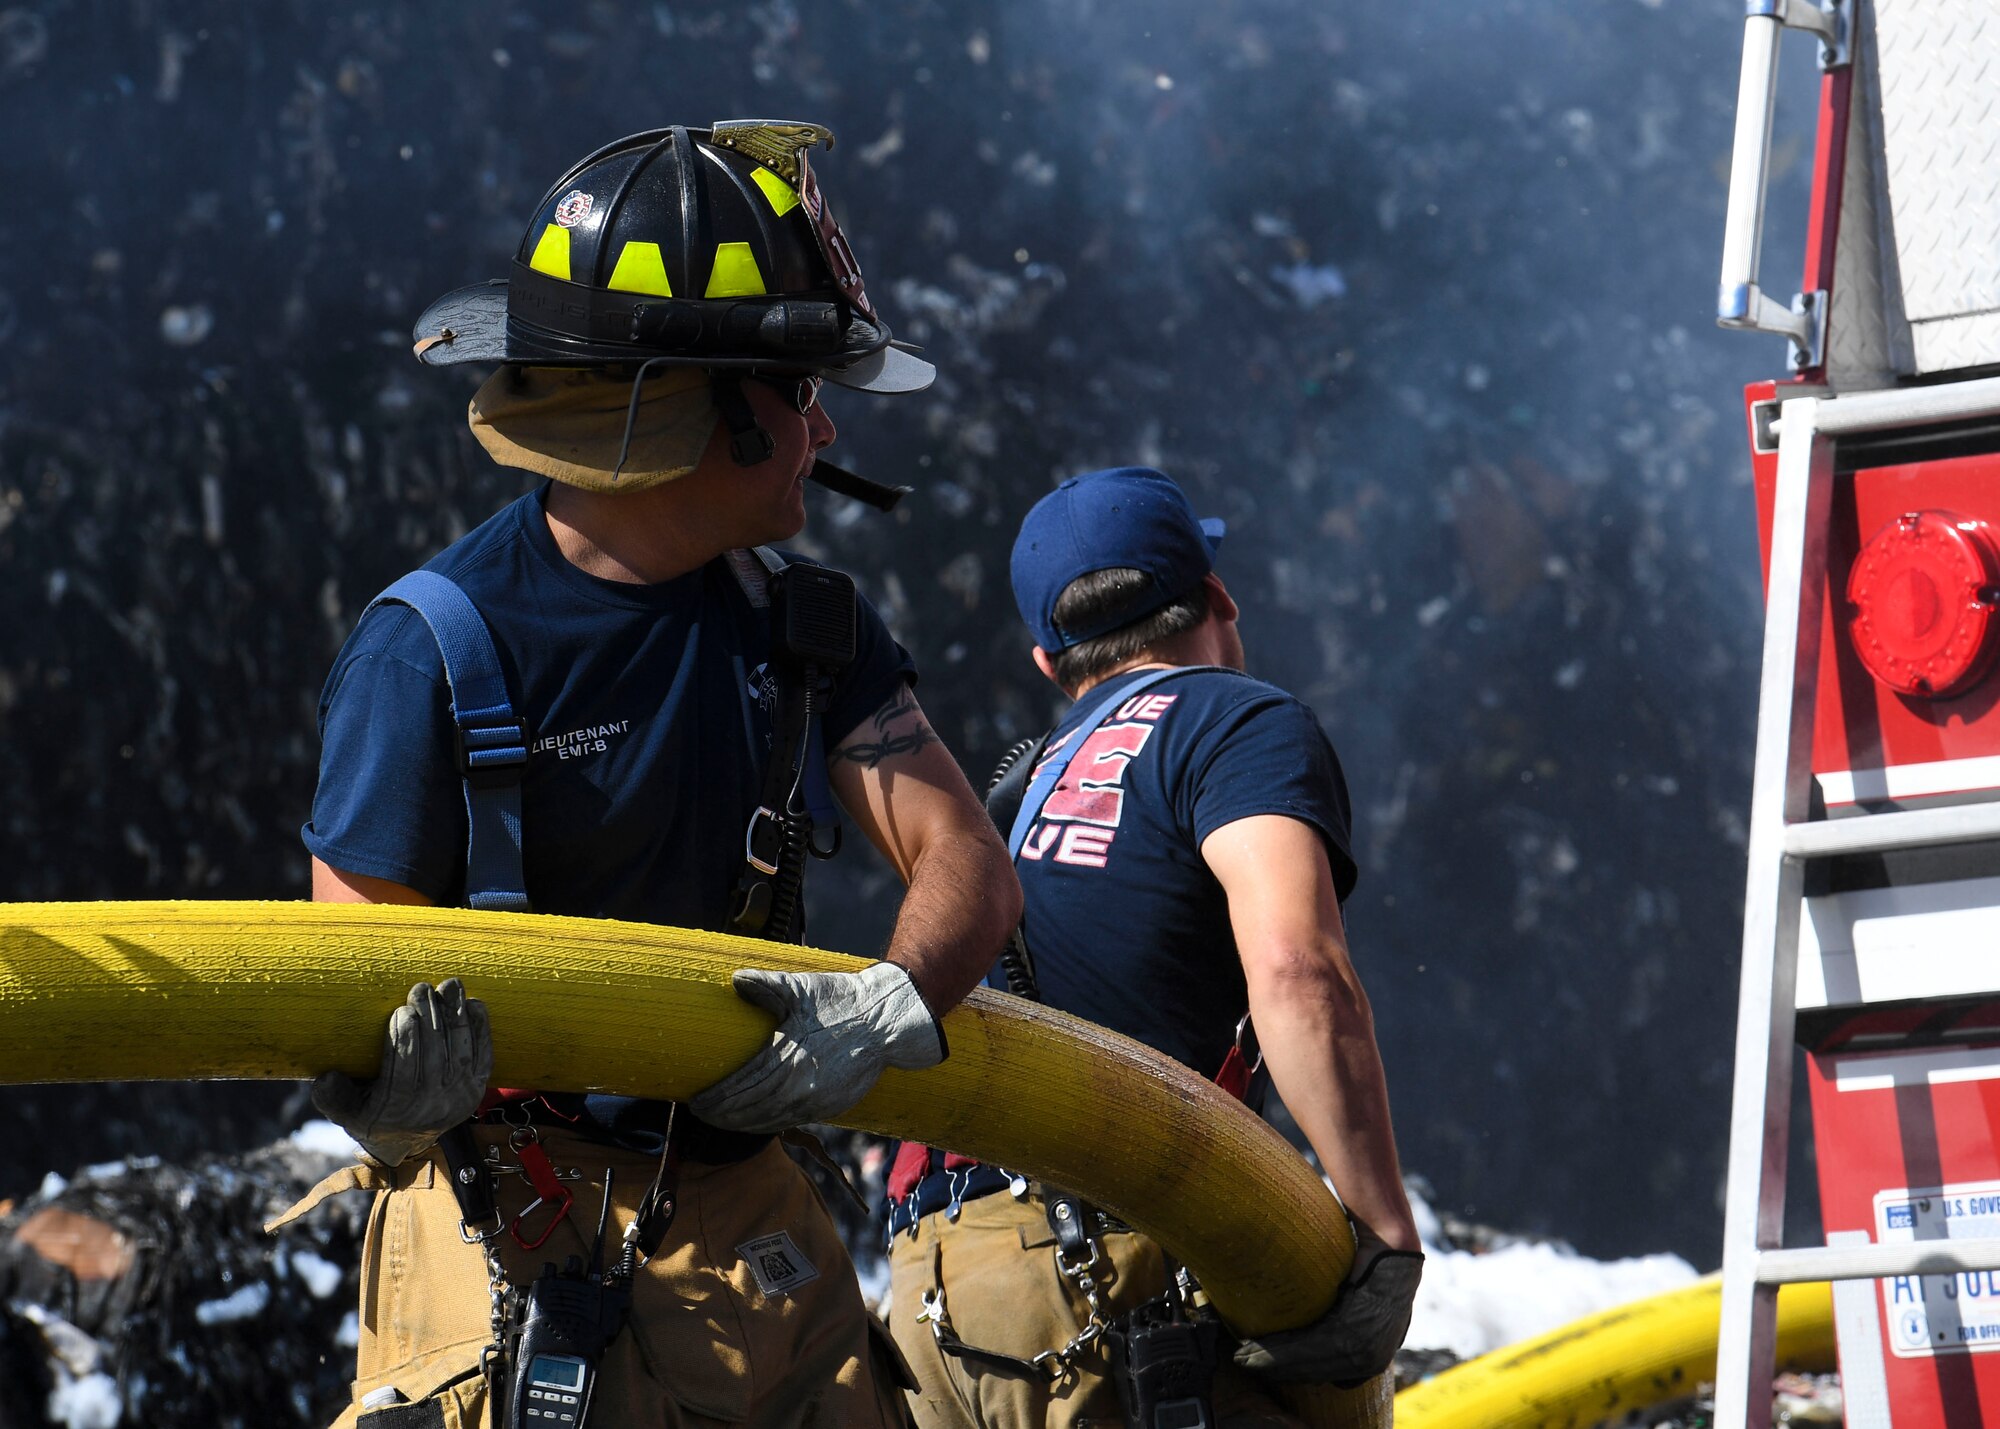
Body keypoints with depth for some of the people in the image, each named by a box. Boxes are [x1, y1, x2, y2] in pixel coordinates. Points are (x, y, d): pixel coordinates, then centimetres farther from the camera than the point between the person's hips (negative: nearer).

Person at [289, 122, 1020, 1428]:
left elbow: (970, 867, -1)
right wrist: (390, 1097, -33)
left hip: (757, 1234, 5)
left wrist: (892, 1006, -23)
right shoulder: (432, 653, -12)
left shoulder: (797, 623, 5)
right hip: (513, 1258, -5)